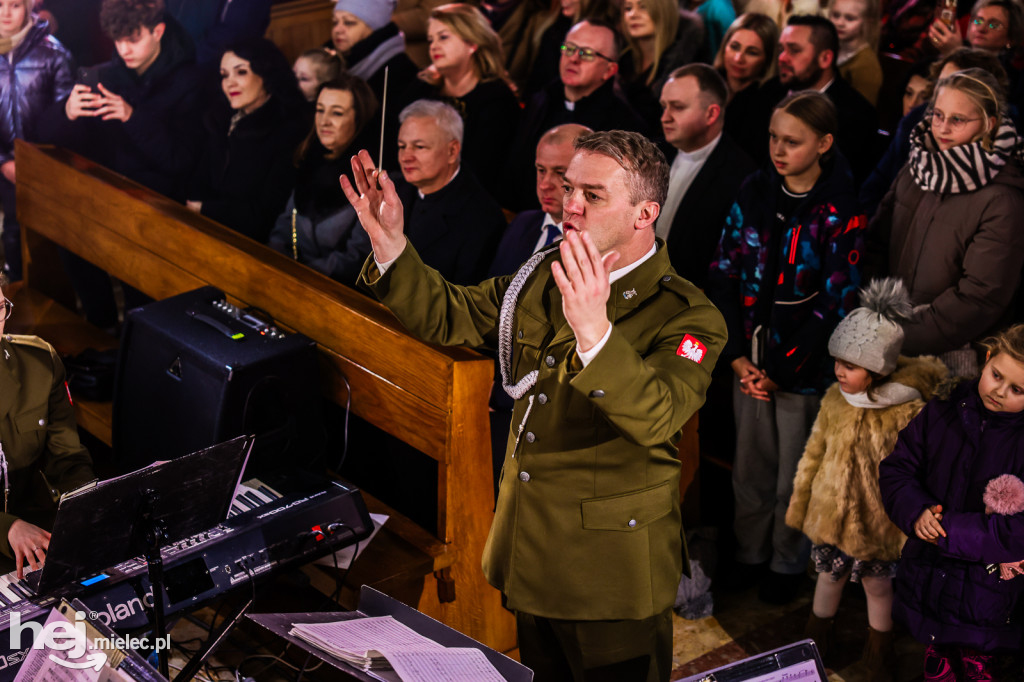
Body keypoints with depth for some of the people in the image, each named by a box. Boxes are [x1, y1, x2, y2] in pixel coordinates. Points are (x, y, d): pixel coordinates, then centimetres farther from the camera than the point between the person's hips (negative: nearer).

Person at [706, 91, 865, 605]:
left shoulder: (841, 213, -13)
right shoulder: (755, 192, 0)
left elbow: (836, 303, -14)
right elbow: (724, 272, 1)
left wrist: (781, 371, -13)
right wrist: (737, 356, -6)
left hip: (803, 365, -4)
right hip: (749, 358, 4)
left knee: (794, 475, 10)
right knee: (750, 463, 15)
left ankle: (788, 564, 31)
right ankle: (750, 552, 36)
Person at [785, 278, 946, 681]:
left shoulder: (909, 413, -23)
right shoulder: (834, 400, -9)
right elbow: (813, 454, 4)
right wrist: (798, 505, 10)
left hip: (878, 522, -3)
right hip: (830, 513, 4)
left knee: (878, 587, 17)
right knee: (829, 578, 22)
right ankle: (818, 643, 47)